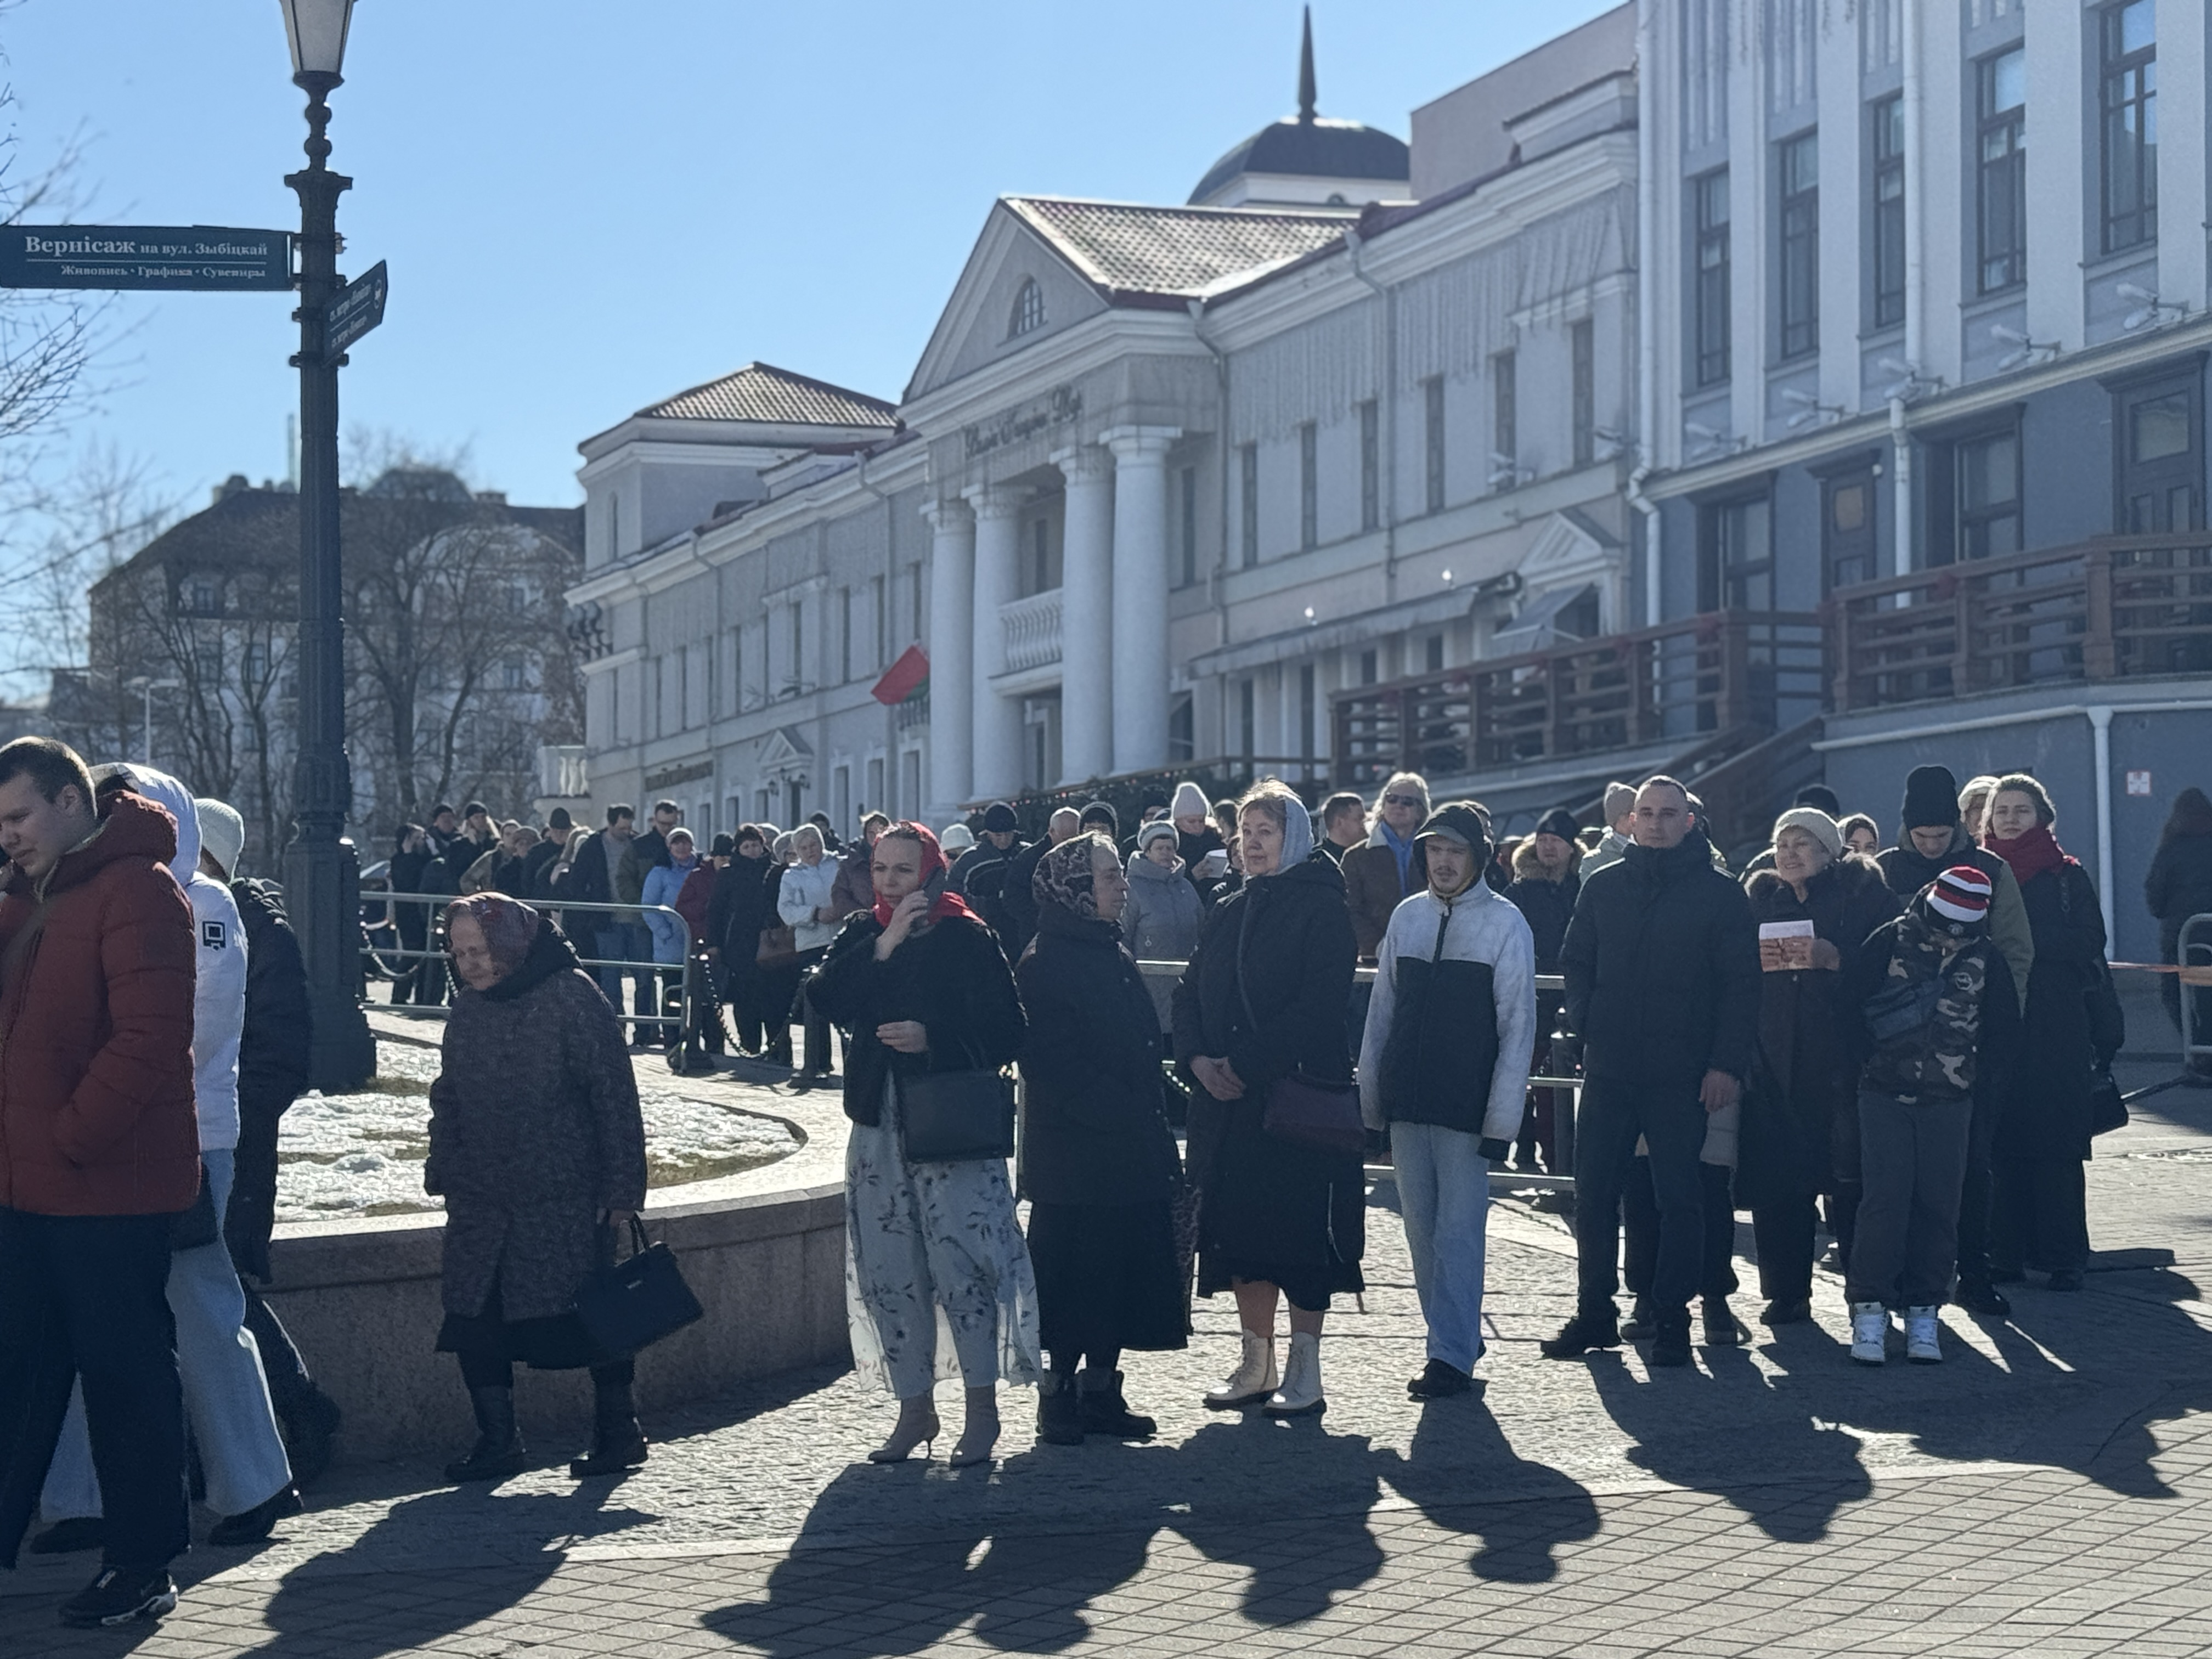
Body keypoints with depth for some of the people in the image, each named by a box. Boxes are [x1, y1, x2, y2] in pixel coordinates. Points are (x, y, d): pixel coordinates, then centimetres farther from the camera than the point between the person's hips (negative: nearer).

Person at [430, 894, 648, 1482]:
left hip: (565, 1201, -6)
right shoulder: (468, 1010, 12)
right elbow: (448, 1098, 23)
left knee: (592, 1317, -1)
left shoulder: (570, 998, -9)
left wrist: (621, 1185, -12)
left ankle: (618, 1433, 12)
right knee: (475, 1322, 3)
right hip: (480, 1202, 6)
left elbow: (614, 1095, -10)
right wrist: (443, 1170, 13)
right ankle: (497, 1441, 13)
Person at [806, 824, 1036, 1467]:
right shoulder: (862, 934, 11)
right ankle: (914, 1407, 17)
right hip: (879, 1126, 5)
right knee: (889, 1273, 7)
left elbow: (1007, 1030, -8)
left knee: (962, 1264, -9)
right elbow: (827, 998, -5)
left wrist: (932, 1039, -19)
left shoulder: (967, 939, -4)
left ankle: (982, 1409, -1)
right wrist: (883, 947, -14)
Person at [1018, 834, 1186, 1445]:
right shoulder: (1044, 964, -12)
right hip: (1075, 1153, -8)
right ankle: (1059, 1392, 7)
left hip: (1131, 1153, 8)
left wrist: (1156, 1130, 11)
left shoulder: (1115, 955, 15)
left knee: (1126, 1269, 9)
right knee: (1073, 1271, -2)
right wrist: (1113, 1113, -20)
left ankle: (1100, 1389, 17)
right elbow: (1052, 1061, -19)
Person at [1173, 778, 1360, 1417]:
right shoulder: (1228, 913, 16)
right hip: (1227, 1102, 7)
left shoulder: (1321, 908, -5)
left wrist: (1245, 1064, -19)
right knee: (1237, 1227, 7)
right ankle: (1256, 1363, 16)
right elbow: (1190, 997, 14)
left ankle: (1305, 1375, 0)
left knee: (1300, 1231, -5)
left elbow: (1318, 1005, -15)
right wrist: (1197, 1060, -6)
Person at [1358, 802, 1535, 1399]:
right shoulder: (1407, 917, 9)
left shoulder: (1506, 924, -4)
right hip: (1407, 1105, 5)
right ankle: (1453, 1338, 20)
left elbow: (1517, 1029, -6)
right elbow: (1382, 1012, 12)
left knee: (1458, 1232, -6)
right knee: (1421, 1231, 9)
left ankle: (1453, 1355, -1)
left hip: (1467, 1111, -5)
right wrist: (1369, 1099, 8)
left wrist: (1500, 1121, -10)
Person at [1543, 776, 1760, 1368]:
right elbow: (1576, 963, 18)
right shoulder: (1603, 887, 10)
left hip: (1683, 1076, -3)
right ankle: (1594, 1313, 15)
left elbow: (1742, 984, -2)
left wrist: (1728, 1064, -10)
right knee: (1593, 1194, 5)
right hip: (1609, 1070, 3)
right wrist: (1585, 1024, 1)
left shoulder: (1720, 894, 0)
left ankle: (1670, 1319, 9)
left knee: (1679, 1198, 1)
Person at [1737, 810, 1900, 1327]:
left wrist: (1832, 957, -17)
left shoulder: (1864, 891, 5)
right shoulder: (1758, 895, 17)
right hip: (1774, 1055, 3)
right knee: (1777, 1177, -1)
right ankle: (1786, 1292, 6)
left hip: (1842, 1051, -3)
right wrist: (1756, 960, -5)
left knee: (1851, 1174, -5)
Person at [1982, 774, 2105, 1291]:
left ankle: (2063, 1257, -1)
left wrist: (2023, 936, -12)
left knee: (2057, 1144, -5)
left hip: (2056, 1027, -2)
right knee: (2002, 1142, -1)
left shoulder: (2068, 875, 5)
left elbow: (2088, 942, -5)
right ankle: (2005, 1253, 4)